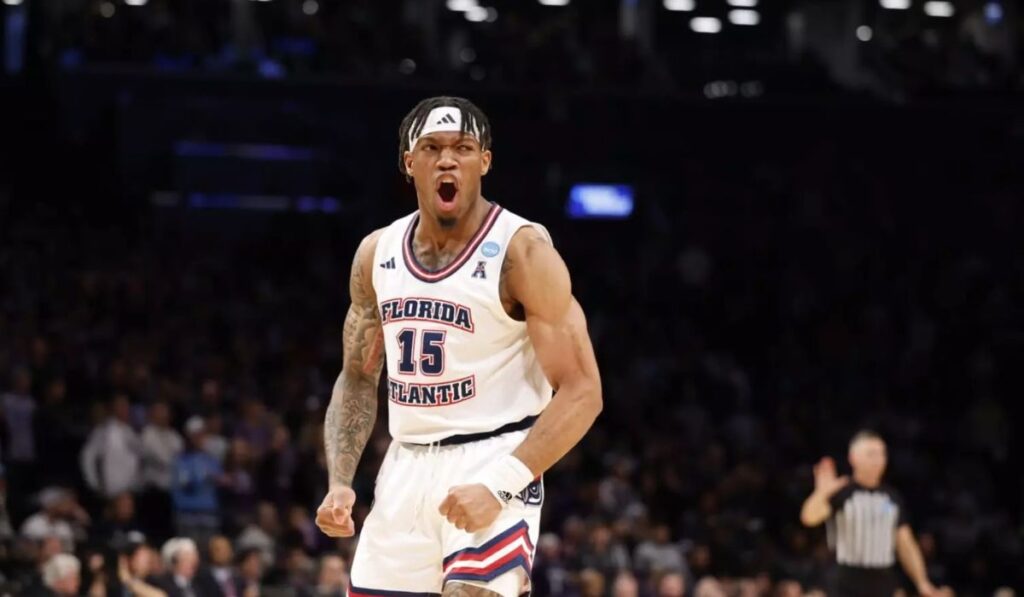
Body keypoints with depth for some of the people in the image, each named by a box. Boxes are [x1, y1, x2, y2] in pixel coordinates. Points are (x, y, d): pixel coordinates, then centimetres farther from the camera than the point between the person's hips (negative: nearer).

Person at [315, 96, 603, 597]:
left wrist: (500, 485, -25)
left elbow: (581, 391, -15)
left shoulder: (521, 250, -11)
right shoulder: (378, 253, 6)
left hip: (491, 464, -6)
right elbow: (358, 379, 17)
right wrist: (339, 482, 2)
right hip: (405, 469, 6)